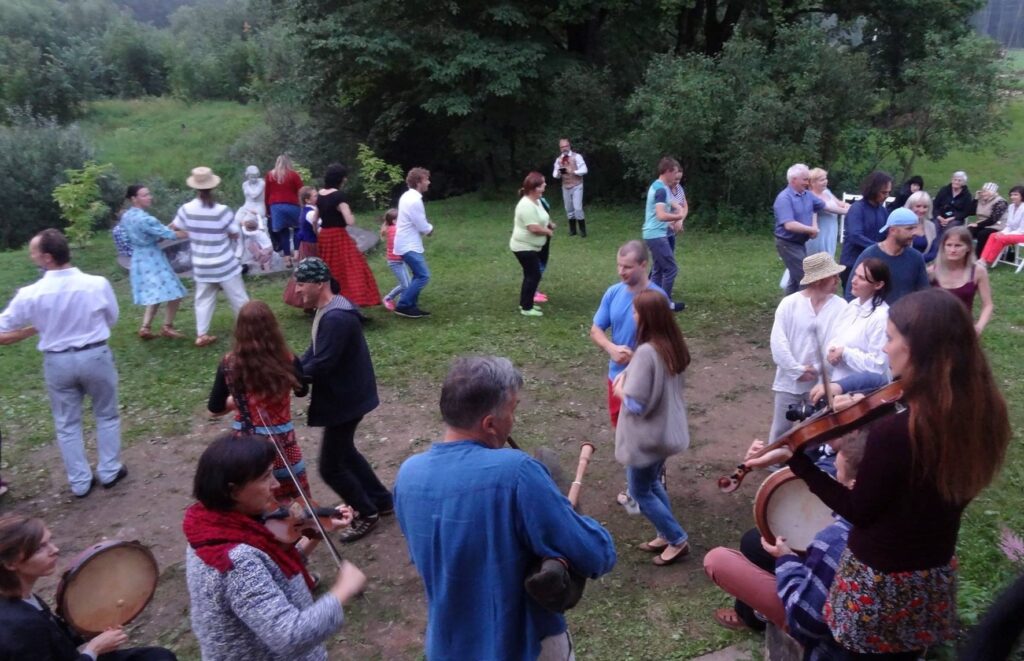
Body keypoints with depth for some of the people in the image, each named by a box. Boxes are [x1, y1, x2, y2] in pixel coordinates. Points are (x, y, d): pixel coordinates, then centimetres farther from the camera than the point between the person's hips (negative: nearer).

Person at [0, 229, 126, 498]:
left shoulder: (30, 294, -16)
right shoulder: (97, 284, -15)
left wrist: (36, 328, 5)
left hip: (57, 362, 0)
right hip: (96, 356, 0)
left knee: (67, 424, 17)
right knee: (106, 415, 20)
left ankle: (80, 482, 26)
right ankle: (110, 471, 28)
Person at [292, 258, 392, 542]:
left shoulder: (336, 318, -28)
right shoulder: (329, 310, 6)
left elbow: (321, 365, -29)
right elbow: (314, 352, 11)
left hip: (345, 399, -11)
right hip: (344, 395, 11)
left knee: (330, 467, 2)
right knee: (344, 452, 24)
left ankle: (366, 514, 20)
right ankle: (382, 501, 36)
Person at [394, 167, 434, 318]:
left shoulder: (407, 196, 10)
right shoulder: (414, 200, -22)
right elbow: (423, 227, -18)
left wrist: (427, 228, 6)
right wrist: (431, 228, 2)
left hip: (407, 243, 10)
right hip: (409, 246, -10)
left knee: (419, 275, 15)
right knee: (423, 276, -10)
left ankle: (411, 306, 19)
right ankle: (403, 306, -6)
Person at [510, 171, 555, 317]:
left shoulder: (536, 201, 8)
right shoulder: (527, 205, -26)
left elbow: (541, 219, 25)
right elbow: (534, 228, -31)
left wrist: (549, 224, 4)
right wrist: (548, 231, -13)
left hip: (532, 247, 10)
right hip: (524, 247, -10)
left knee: (531, 275, 16)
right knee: (533, 275, -6)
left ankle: (525, 303, 26)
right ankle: (526, 308, 1)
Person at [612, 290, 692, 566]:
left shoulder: (646, 352, -28)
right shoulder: (674, 346, -1)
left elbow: (635, 404, -28)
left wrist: (619, 389, -8)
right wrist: (628, 376, 6)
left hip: (647, 436, -9)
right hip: (668, 430, 9)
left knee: (640, 492, 11)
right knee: (653, 483, 25)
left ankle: (677, 540, 19)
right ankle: (666, 535, 34)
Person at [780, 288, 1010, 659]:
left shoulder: (894, 431, -33)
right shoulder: (984, 411, -10)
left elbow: (858, 511, -18)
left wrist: (797, 461, -14)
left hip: (879, 580, -6)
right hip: (936, 578, 6)